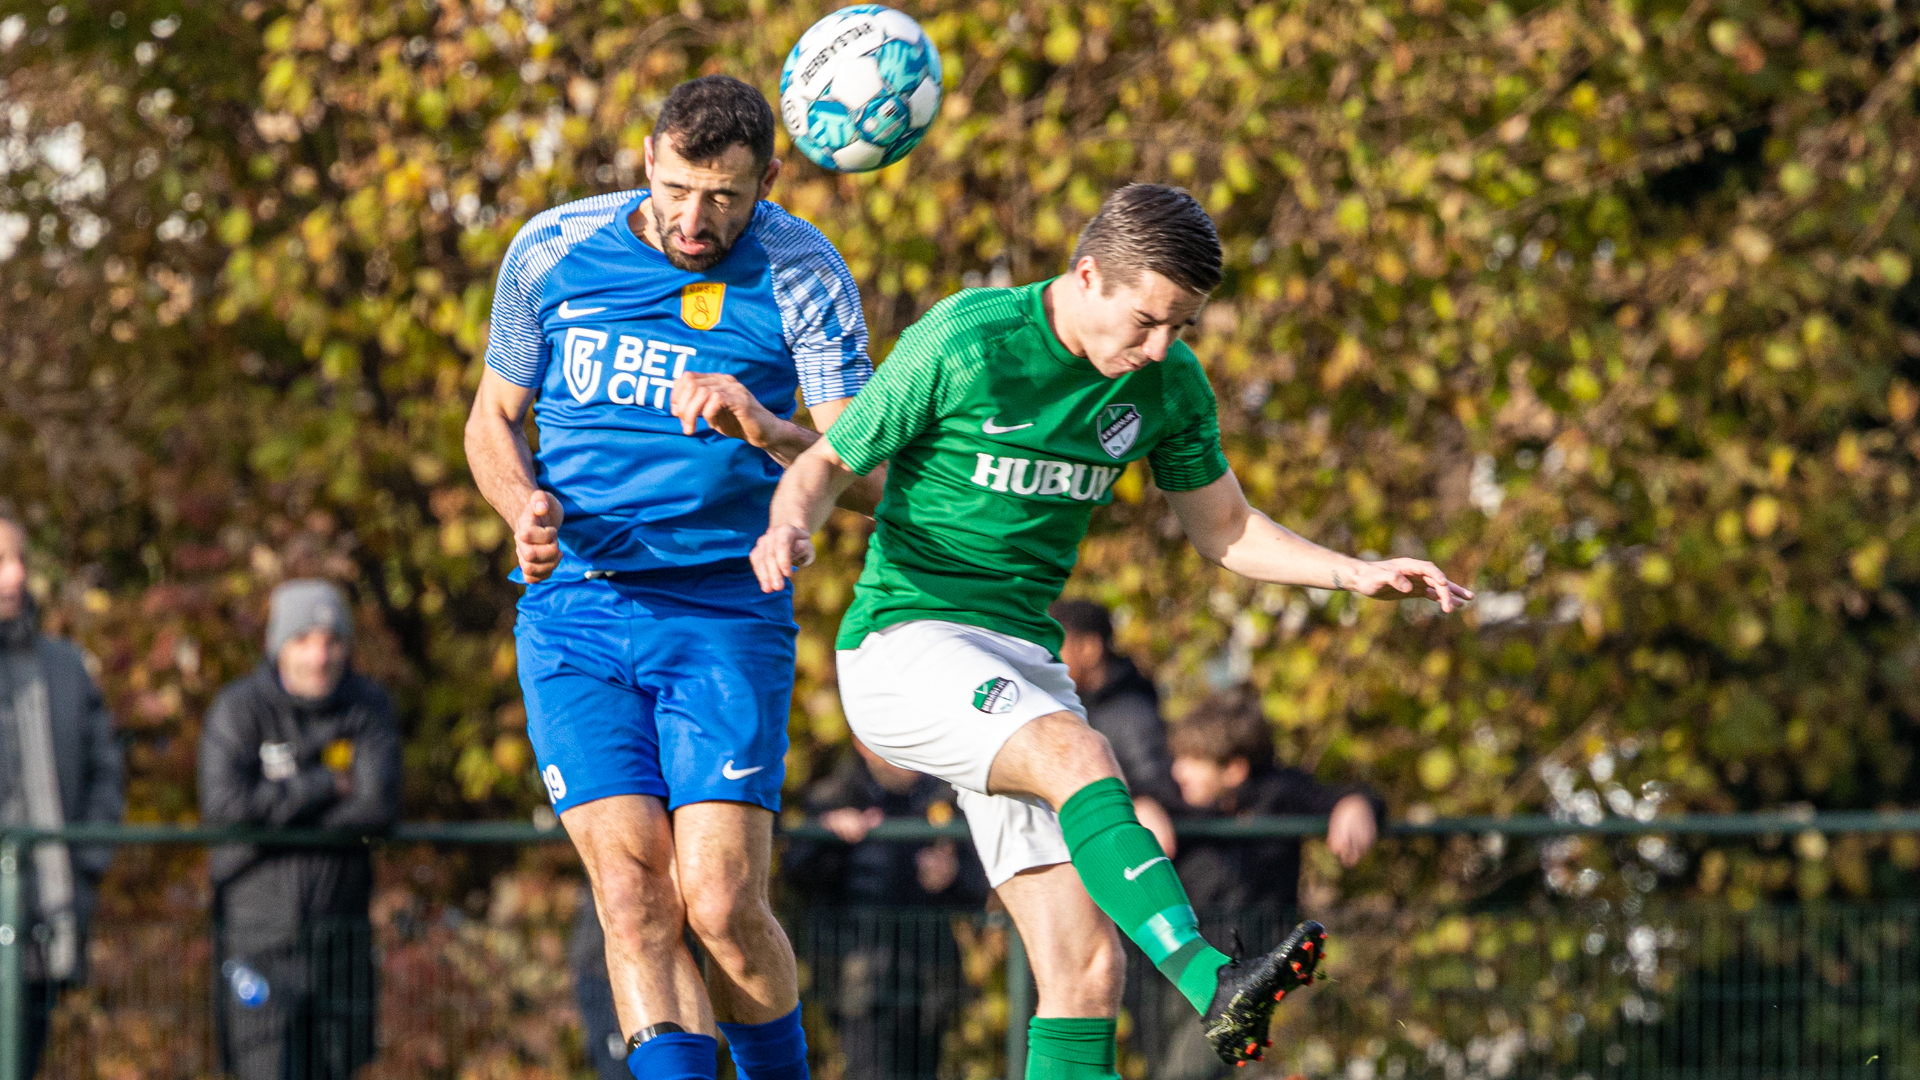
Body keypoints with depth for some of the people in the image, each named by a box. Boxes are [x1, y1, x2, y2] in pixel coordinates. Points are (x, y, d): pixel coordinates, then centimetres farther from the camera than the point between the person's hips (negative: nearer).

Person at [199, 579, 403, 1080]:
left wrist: (281, 806, -12)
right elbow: (225, 804, -21)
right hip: (258, 922, -3)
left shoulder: (369, 707, 2)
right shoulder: (239, 710, -6)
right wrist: (326, 785, -12)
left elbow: (379, 805, -12)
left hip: (339, 934, 3)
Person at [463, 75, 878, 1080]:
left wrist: (764, 431, -30)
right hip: (573, 610, 2)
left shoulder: (799, 275, -4)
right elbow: (492, 417, 15)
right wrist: (526, 504, -6)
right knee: (633, 895, -13)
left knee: (723, 904, -12)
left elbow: (866, 472, -10)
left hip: (725, 613, -2)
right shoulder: (552, 251, 2)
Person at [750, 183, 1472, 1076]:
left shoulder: (1168, 382, 3)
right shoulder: (961, 343, -13)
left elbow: (1226, 531, 16)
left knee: (1087, 965, -6)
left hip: (1022, 661, 6)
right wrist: (790, 528, -25)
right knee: (1080, 757, -34)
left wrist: (1358, 574, 2)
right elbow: (825, 466, -3)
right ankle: (1214, 987, -48)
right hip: (903, 644, -6)